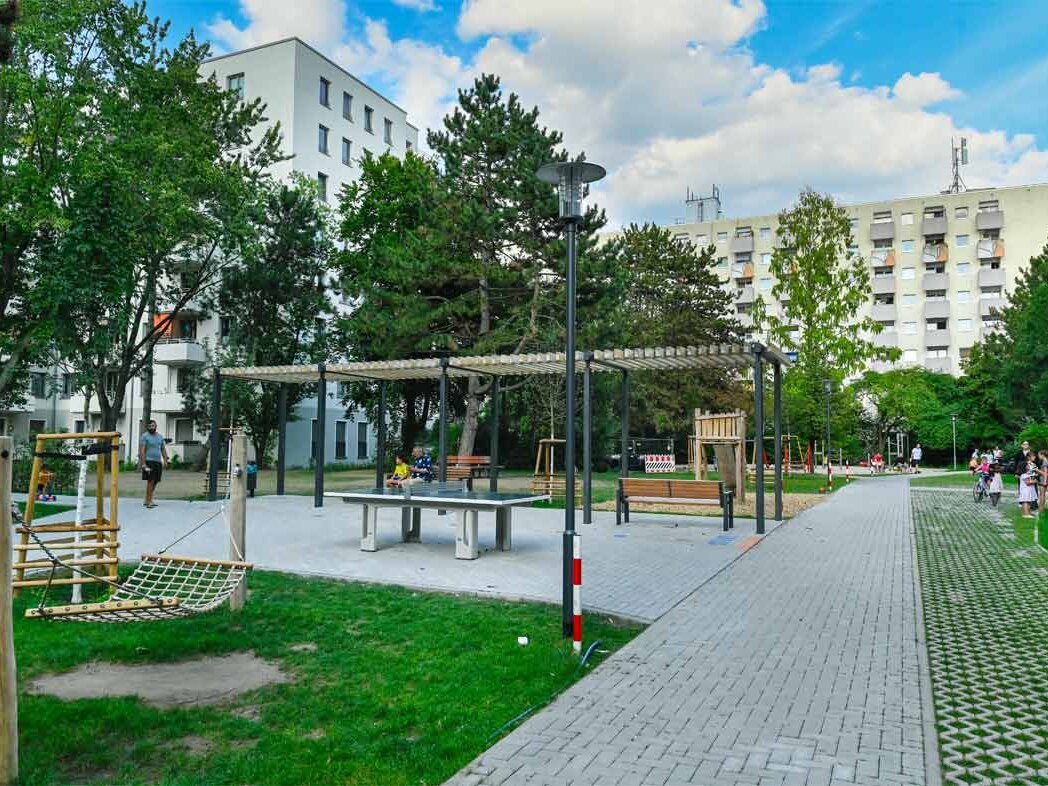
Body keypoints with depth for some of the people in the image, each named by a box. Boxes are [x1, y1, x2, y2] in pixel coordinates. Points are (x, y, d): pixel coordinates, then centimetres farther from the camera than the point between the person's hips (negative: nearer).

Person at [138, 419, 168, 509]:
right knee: (151, 481, -12)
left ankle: (147, 500, 16)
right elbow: (142, 451, -10)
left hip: (158, 462, 6)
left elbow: (163, 449, 17)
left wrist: (165, 460, 5)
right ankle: (149, 501, -11)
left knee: (155, 482, 7)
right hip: (149, 461, -6)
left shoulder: (160, 437, 16)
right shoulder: (144, 436, -3)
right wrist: (143, 463, -17)